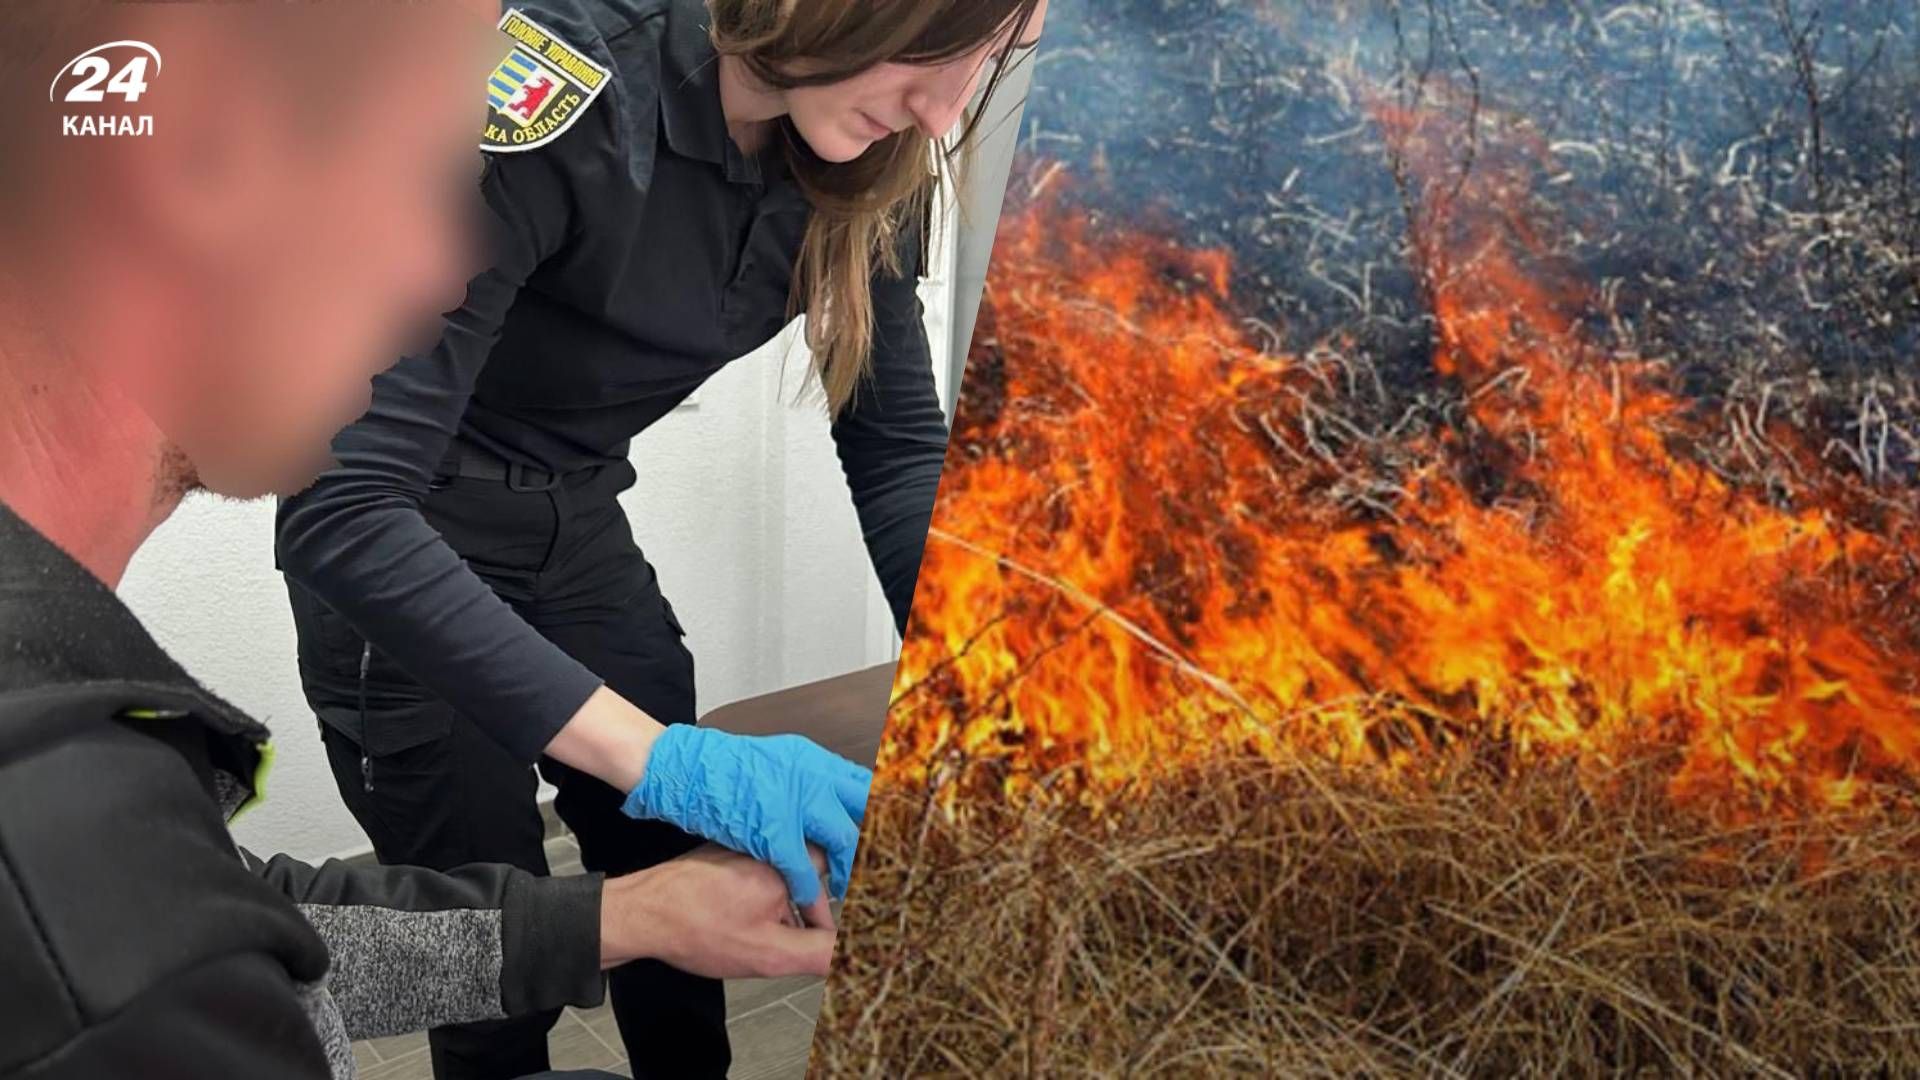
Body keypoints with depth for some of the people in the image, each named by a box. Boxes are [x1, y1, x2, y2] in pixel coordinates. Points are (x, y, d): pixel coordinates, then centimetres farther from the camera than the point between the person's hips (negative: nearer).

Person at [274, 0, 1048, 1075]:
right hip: (395, 554, -5)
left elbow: (900, 444, -5)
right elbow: (342, 504, -37)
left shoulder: (863, 163, -13)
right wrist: (659, 756, -44)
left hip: (580, 527, 6)